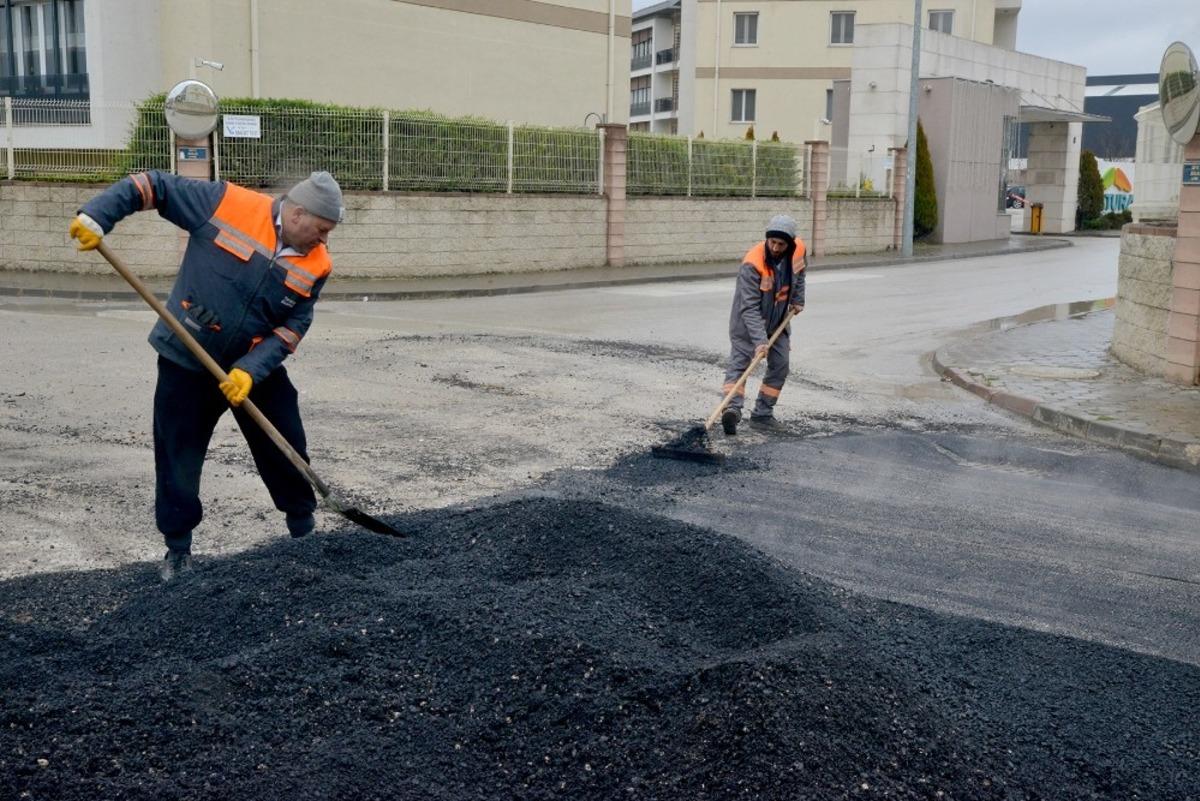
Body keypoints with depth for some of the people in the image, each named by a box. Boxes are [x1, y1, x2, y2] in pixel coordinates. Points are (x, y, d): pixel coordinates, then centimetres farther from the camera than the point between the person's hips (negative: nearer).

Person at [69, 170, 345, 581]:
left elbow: (294, 325, -8)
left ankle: (305, 531, 29)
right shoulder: (227, 203, -18)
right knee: (178, 459, 3)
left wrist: (251, 370, -20)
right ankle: (178, 550, 20)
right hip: (186, 362, -3)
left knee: (287, 450, 8)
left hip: (258, 367, 3)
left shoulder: (315, 265, -9)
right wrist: (96, 216, -21)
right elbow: (155, 186, -11)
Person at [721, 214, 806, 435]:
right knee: (739, 362, -15)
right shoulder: (752, 263, -33)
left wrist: (798, 299, 7)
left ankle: (763, 413, 12)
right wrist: (759, 340, -41)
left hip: (778, 320, 6)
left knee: (780, 366, 5)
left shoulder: (799, 250, -16)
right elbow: (750, 308, -34)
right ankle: (732, 409, -27)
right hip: (748, 321, -6)